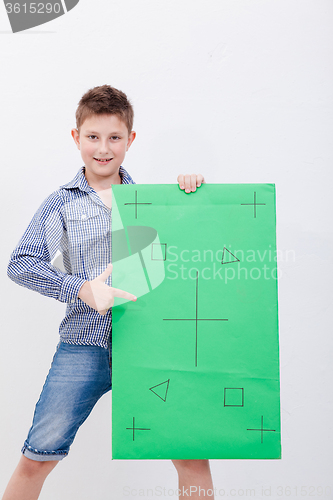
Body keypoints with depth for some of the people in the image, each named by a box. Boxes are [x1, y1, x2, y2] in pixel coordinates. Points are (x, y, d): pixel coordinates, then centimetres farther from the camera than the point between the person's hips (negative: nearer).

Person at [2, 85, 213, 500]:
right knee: (37, 457, 4)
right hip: (85, 344, 0)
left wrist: (194, 191, -4)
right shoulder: (62, 203, 6)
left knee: (193, 453, 1)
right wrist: (82, 288, -14)